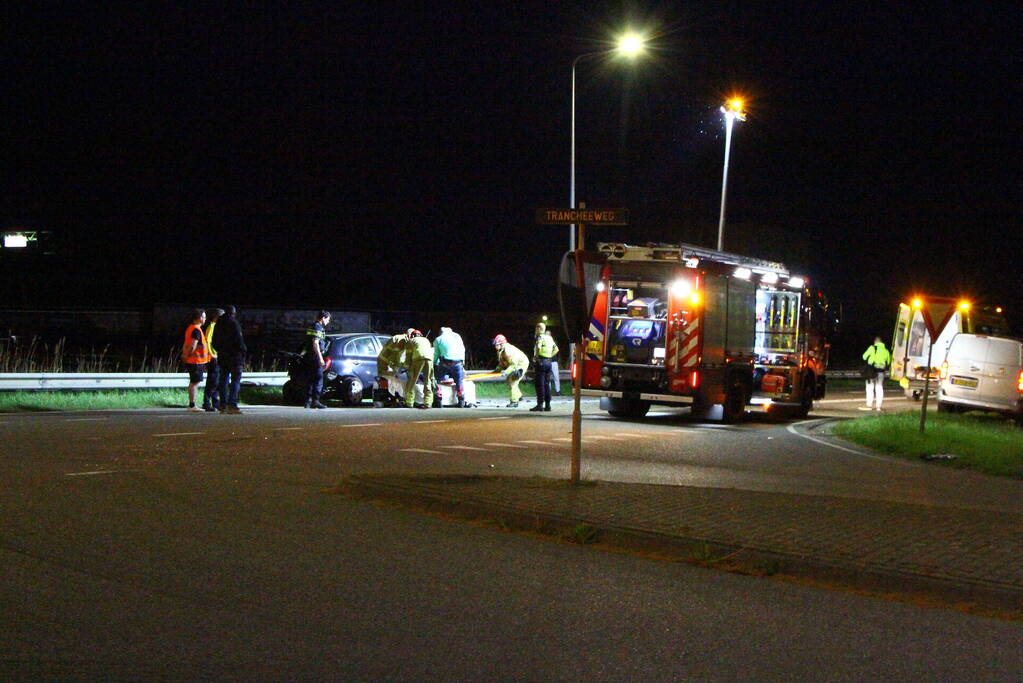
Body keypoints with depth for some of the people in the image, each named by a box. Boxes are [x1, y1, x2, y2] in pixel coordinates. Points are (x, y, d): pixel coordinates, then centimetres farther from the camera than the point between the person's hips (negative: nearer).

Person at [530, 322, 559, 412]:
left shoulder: (540, 337, -8)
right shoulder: (550, 338, 16)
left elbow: (538, 347, -26)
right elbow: (556, 349, 21)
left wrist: (535, 357, -14)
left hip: (541, 362, -7)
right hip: (548, 362, 8)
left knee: (540, 384, -6)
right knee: (546, 384, 11)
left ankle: (540, 404, -10)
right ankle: (548, 405, 10)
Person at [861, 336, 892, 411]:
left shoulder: (872, 348, -5)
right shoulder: (886, 350, 10)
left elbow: (864, 357, 0)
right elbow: (888, 361, 14)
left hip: (872, 369, -4)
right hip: (881, 371, 4)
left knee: (870, 387, -1)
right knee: (879, 387, 9)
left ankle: (869, 405, -6)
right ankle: (878, 405, 6)